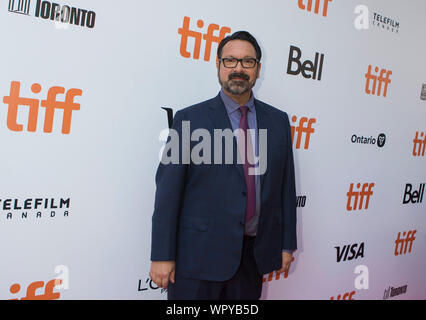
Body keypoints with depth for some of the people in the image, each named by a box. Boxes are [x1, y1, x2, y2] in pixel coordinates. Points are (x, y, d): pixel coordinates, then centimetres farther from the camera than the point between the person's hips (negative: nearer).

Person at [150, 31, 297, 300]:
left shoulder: (278, 121, 7)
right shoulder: (189, 119, -5)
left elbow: (286, 184, 9)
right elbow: (168, 189, -7)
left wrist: (287, 244, 9)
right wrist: (162, 255, -9)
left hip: (254, 255, 4)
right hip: (199, 255, -3)